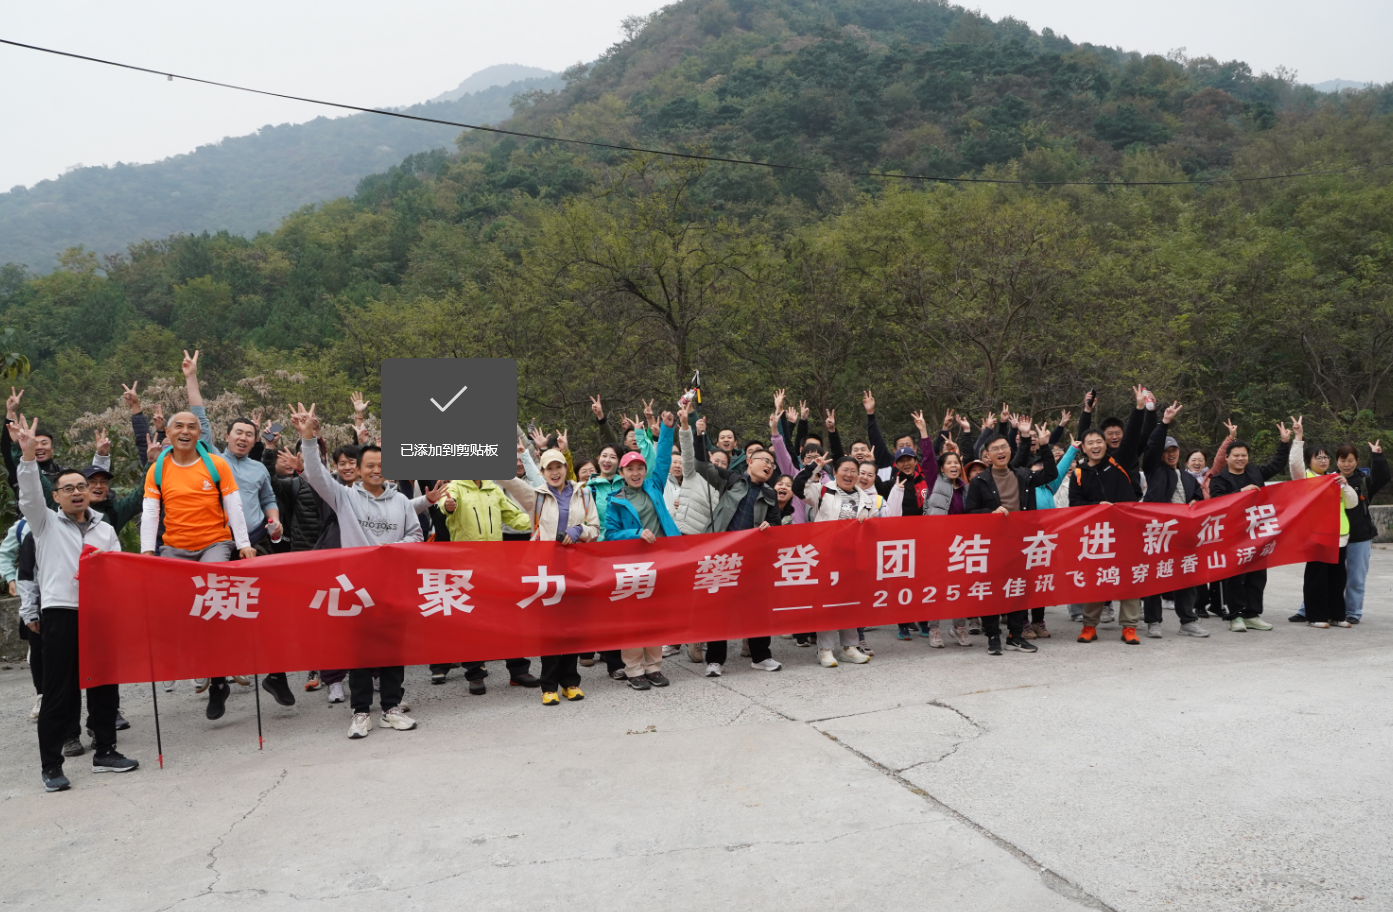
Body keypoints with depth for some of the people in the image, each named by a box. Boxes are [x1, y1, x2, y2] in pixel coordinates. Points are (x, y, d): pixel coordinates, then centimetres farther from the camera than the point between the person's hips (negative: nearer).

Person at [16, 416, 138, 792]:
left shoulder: (105, 530, 16)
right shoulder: (46, 524, 8)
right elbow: (29, 495, -9)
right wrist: (28, 455, -21)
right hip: (61, 615, -3)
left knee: (105, 686, 7)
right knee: (59, 693, -3)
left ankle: (105, 752, 19)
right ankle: (51, 765, 5)